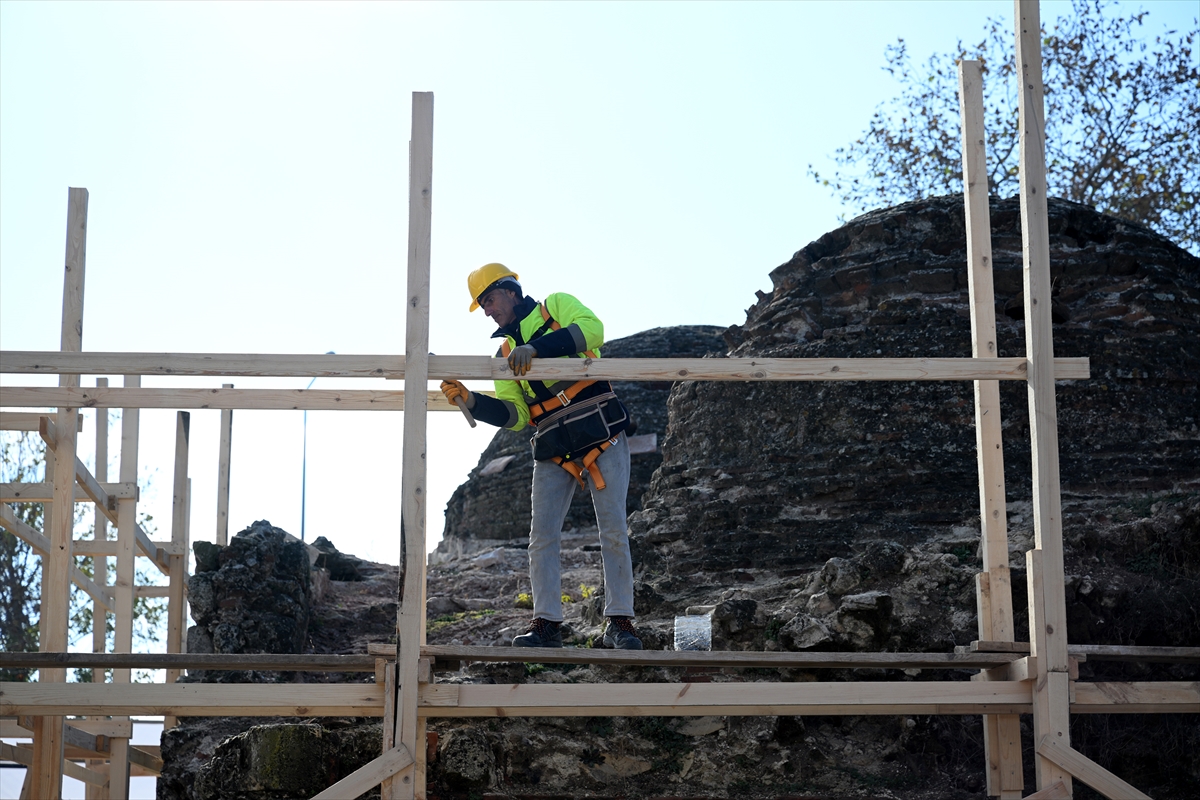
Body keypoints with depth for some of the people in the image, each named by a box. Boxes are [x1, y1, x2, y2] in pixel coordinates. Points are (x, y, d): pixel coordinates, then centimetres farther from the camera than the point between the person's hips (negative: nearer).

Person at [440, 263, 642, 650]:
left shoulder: (557, 306, 6)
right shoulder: (504, 353, 19)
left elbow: (592, 329, -16)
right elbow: (514, 415, 10)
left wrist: (536, 347, -25)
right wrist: (470, 399, -6)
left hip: (601, 434, -5)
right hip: (553, 450, 5)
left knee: (613, 532, -6)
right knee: (542, 537, -4)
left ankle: (620, 622, -1)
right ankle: (546, 624, 1)